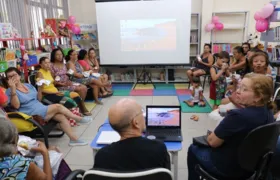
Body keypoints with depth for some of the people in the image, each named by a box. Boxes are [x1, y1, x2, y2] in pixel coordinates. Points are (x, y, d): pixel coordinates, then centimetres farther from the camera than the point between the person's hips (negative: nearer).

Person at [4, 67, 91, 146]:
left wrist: (40, 88, 0)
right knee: (58, 106, -19)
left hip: (41, 109, 7)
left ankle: (74, 139, -13)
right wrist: (13, 89, -26)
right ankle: (79, 119, -4)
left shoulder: (28, 85, 16)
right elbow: (16, 106, -18)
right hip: (31, 115, -7)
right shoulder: (9, 91, -2)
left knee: (61, 116, -17)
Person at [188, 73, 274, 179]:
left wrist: (210, 135, -2)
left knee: (194, 149, 17)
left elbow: (212, 142, -21)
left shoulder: (238, 115, -33)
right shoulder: (268, 113, -8)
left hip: (229, 168, -7)